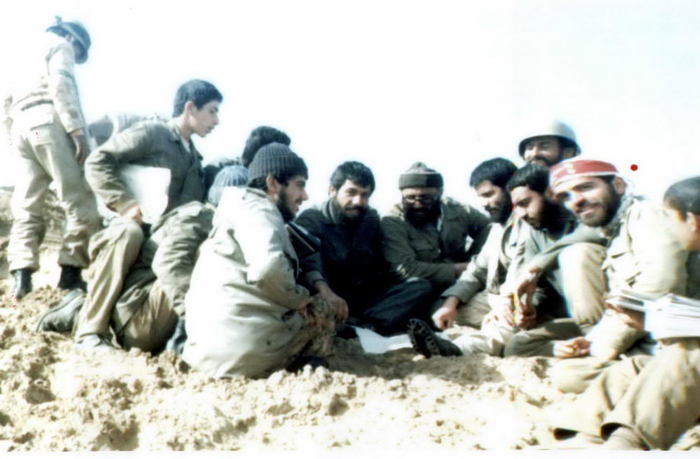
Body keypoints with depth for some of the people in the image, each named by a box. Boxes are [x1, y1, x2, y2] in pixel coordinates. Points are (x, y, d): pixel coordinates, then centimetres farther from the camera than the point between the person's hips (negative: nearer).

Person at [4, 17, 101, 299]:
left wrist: (15, 129, 21)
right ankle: (71, 271, -15)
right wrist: (77, 129, -15)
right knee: (80, 201, -8)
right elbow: (61, 85, -7)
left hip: (21, 126, 8)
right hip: (48, 121, -8)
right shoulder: (60, 45, 12)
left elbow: (10, 100, 26)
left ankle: (21, 273, -11)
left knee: (27, 206, 1)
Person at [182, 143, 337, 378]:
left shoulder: (242, 209, 25)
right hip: (239, 347, -9)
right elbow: (268, 268, -24)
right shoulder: (257, 209, -6)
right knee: (322, 312, 11)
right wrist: (300, 298, -8)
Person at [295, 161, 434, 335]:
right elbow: (308, 262, -25)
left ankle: (354, 325, -35)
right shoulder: (310, 220, -5)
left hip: (370, 298, 5)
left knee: (422, 287, -19)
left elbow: (381, 265, 11)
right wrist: (326, 292, -45)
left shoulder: (372, 219, 13)